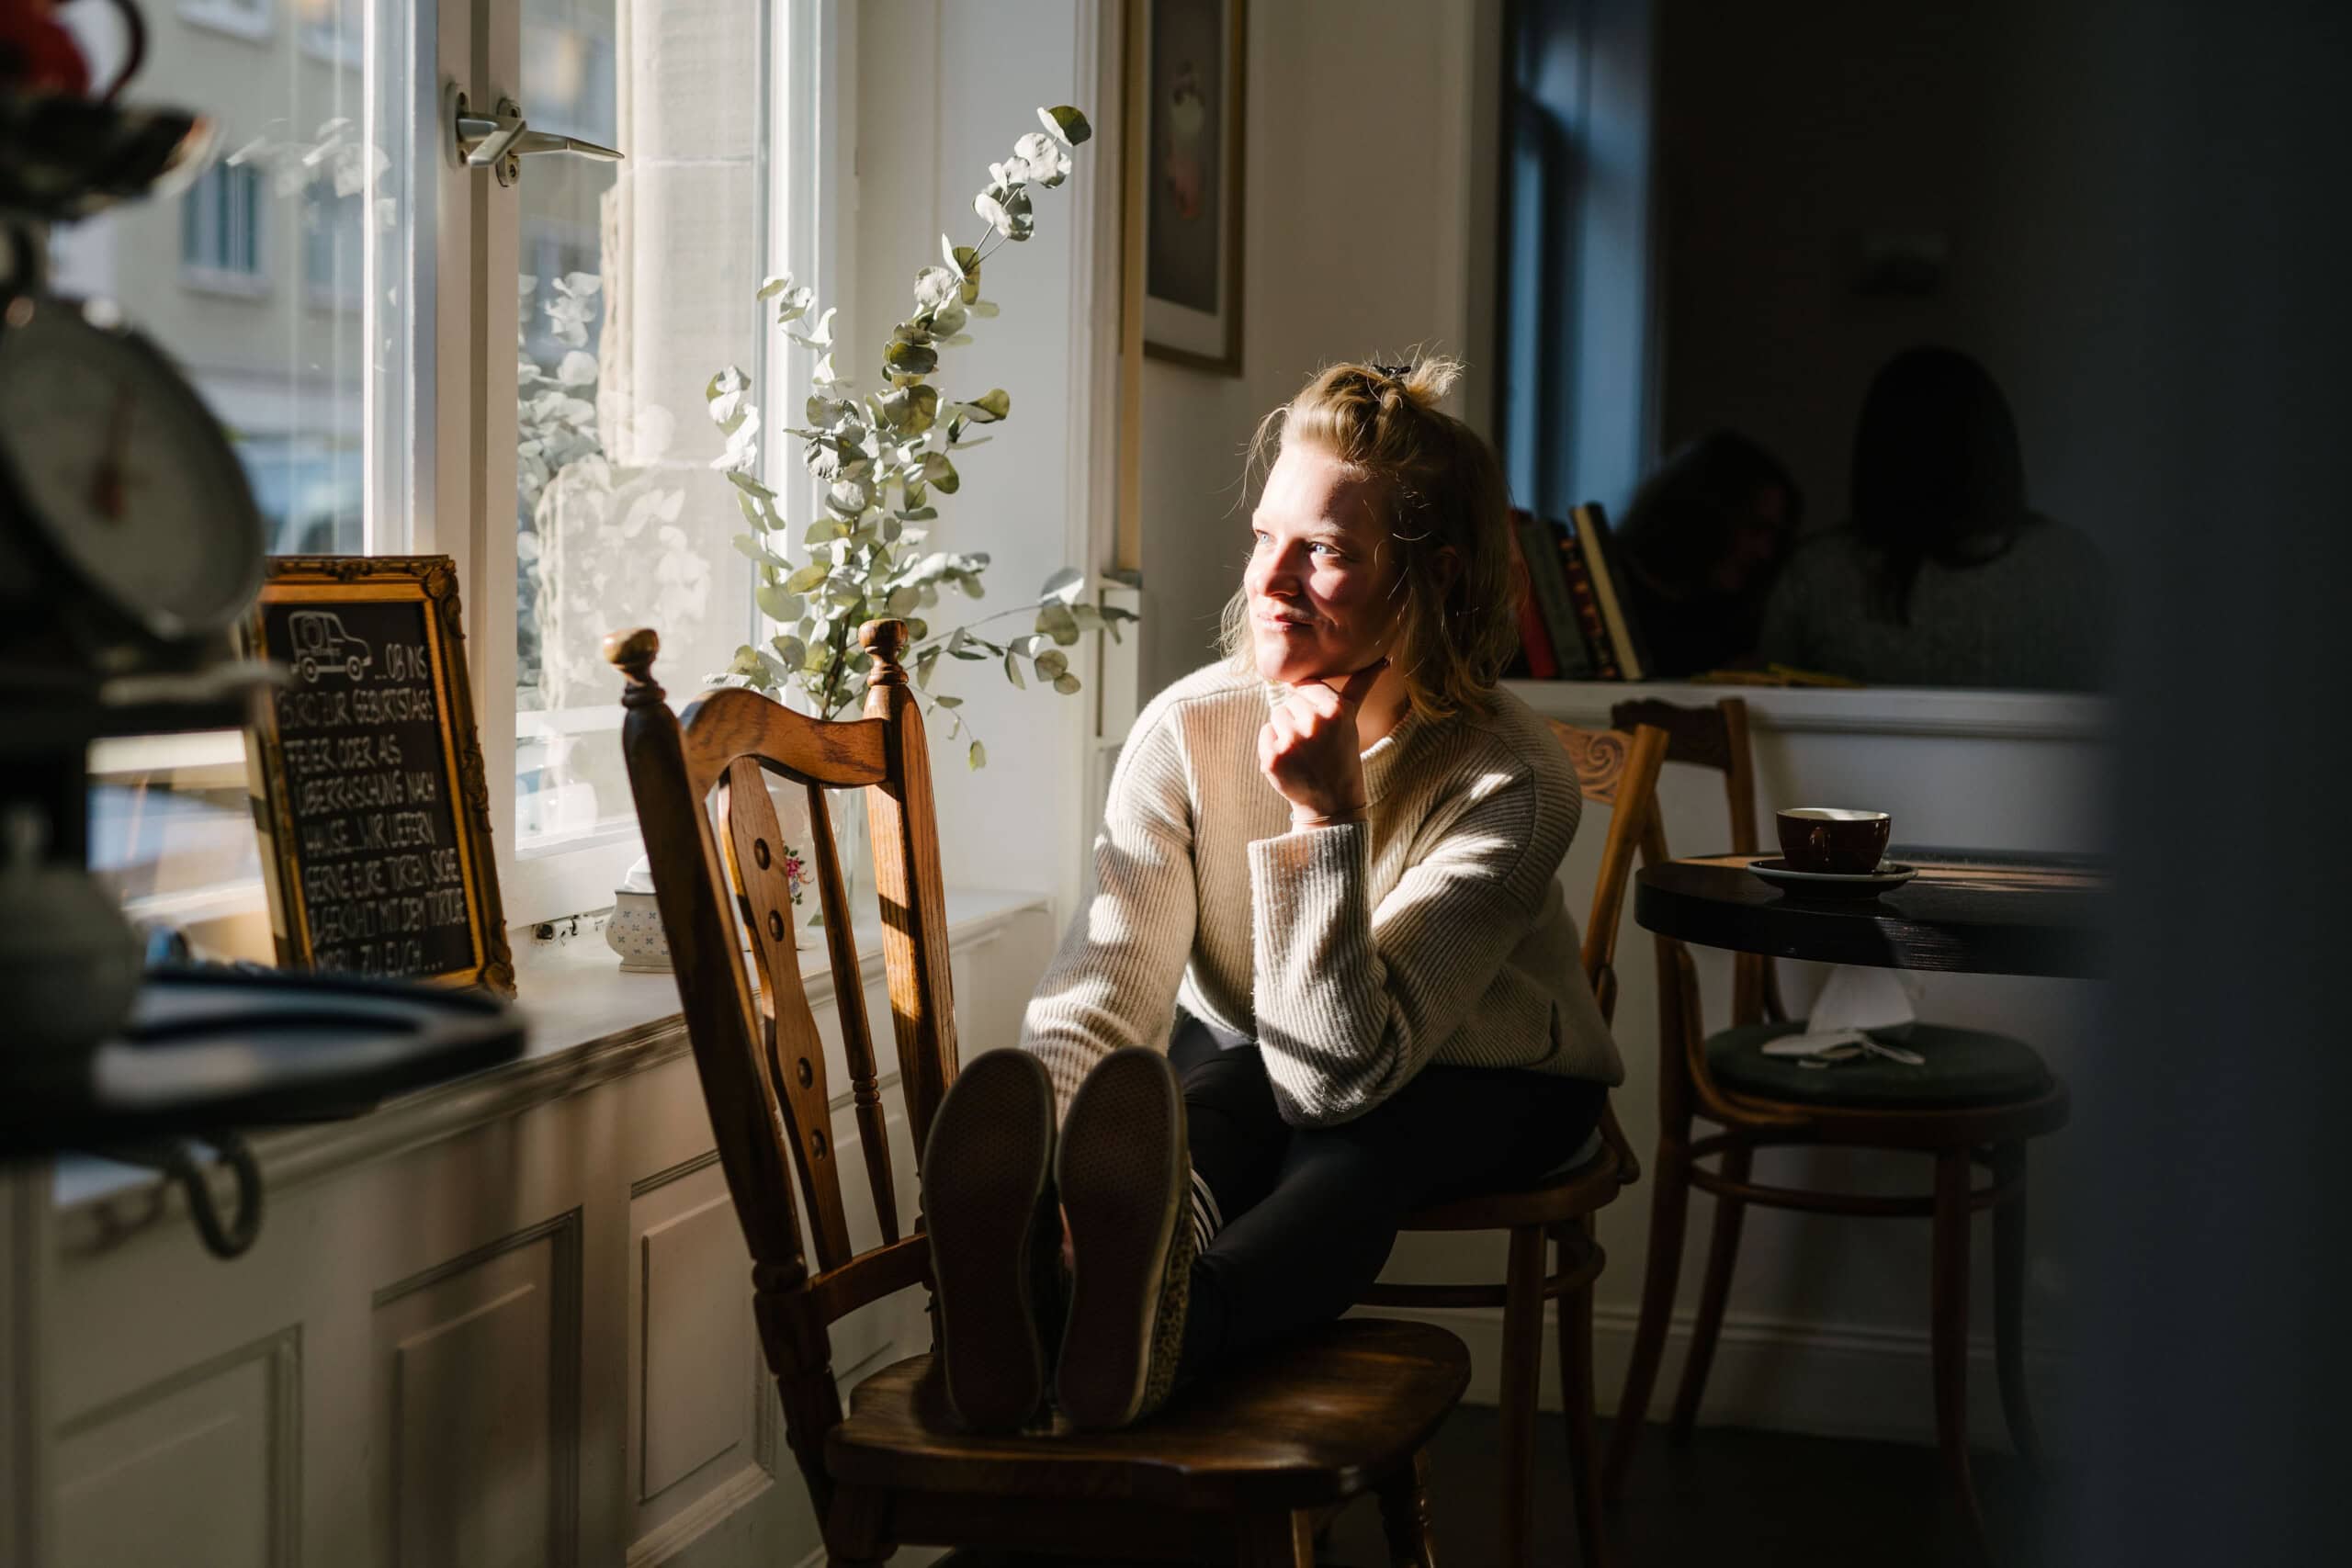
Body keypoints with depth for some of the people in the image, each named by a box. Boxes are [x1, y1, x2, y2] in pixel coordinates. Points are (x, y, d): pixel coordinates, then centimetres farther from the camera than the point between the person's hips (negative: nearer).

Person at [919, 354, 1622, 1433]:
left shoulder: (1508, 782, -27)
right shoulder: (1187, 728, -17)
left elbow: (1338, 1069, -33)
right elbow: (1107, 978, -27)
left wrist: (1329, 818, -43)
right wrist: (1027, 1132, -49)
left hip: (1480, 1089, -2)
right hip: (1240, 1059, 2)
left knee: (1349, 1141, -37)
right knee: (1206, 1096, -35)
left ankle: (1164, 1322, -69)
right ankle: (1040, 1295, -67)